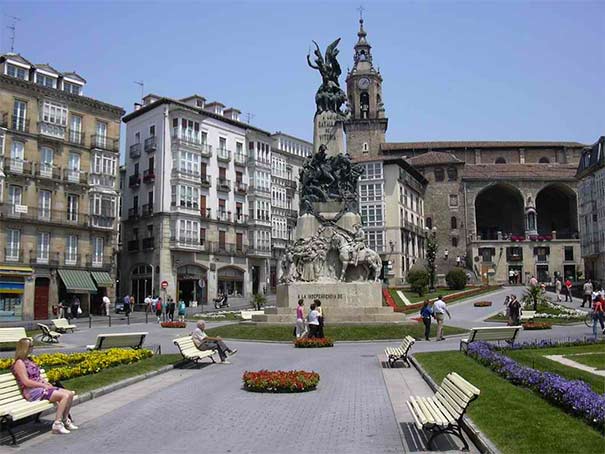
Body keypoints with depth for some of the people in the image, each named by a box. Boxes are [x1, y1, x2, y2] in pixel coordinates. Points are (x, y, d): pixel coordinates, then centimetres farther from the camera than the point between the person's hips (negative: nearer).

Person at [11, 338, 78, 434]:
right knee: (65, 396, -23)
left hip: (41, 387, 9)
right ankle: (57, 424, -21)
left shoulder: (29, 360, 18)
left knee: (70, 394, -4)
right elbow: (26, 382, -18)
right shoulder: (19, 362, -10)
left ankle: (65, 420, 6)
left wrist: (46, 383, 3)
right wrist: (44, 385, -14)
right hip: (32, 392, -9)